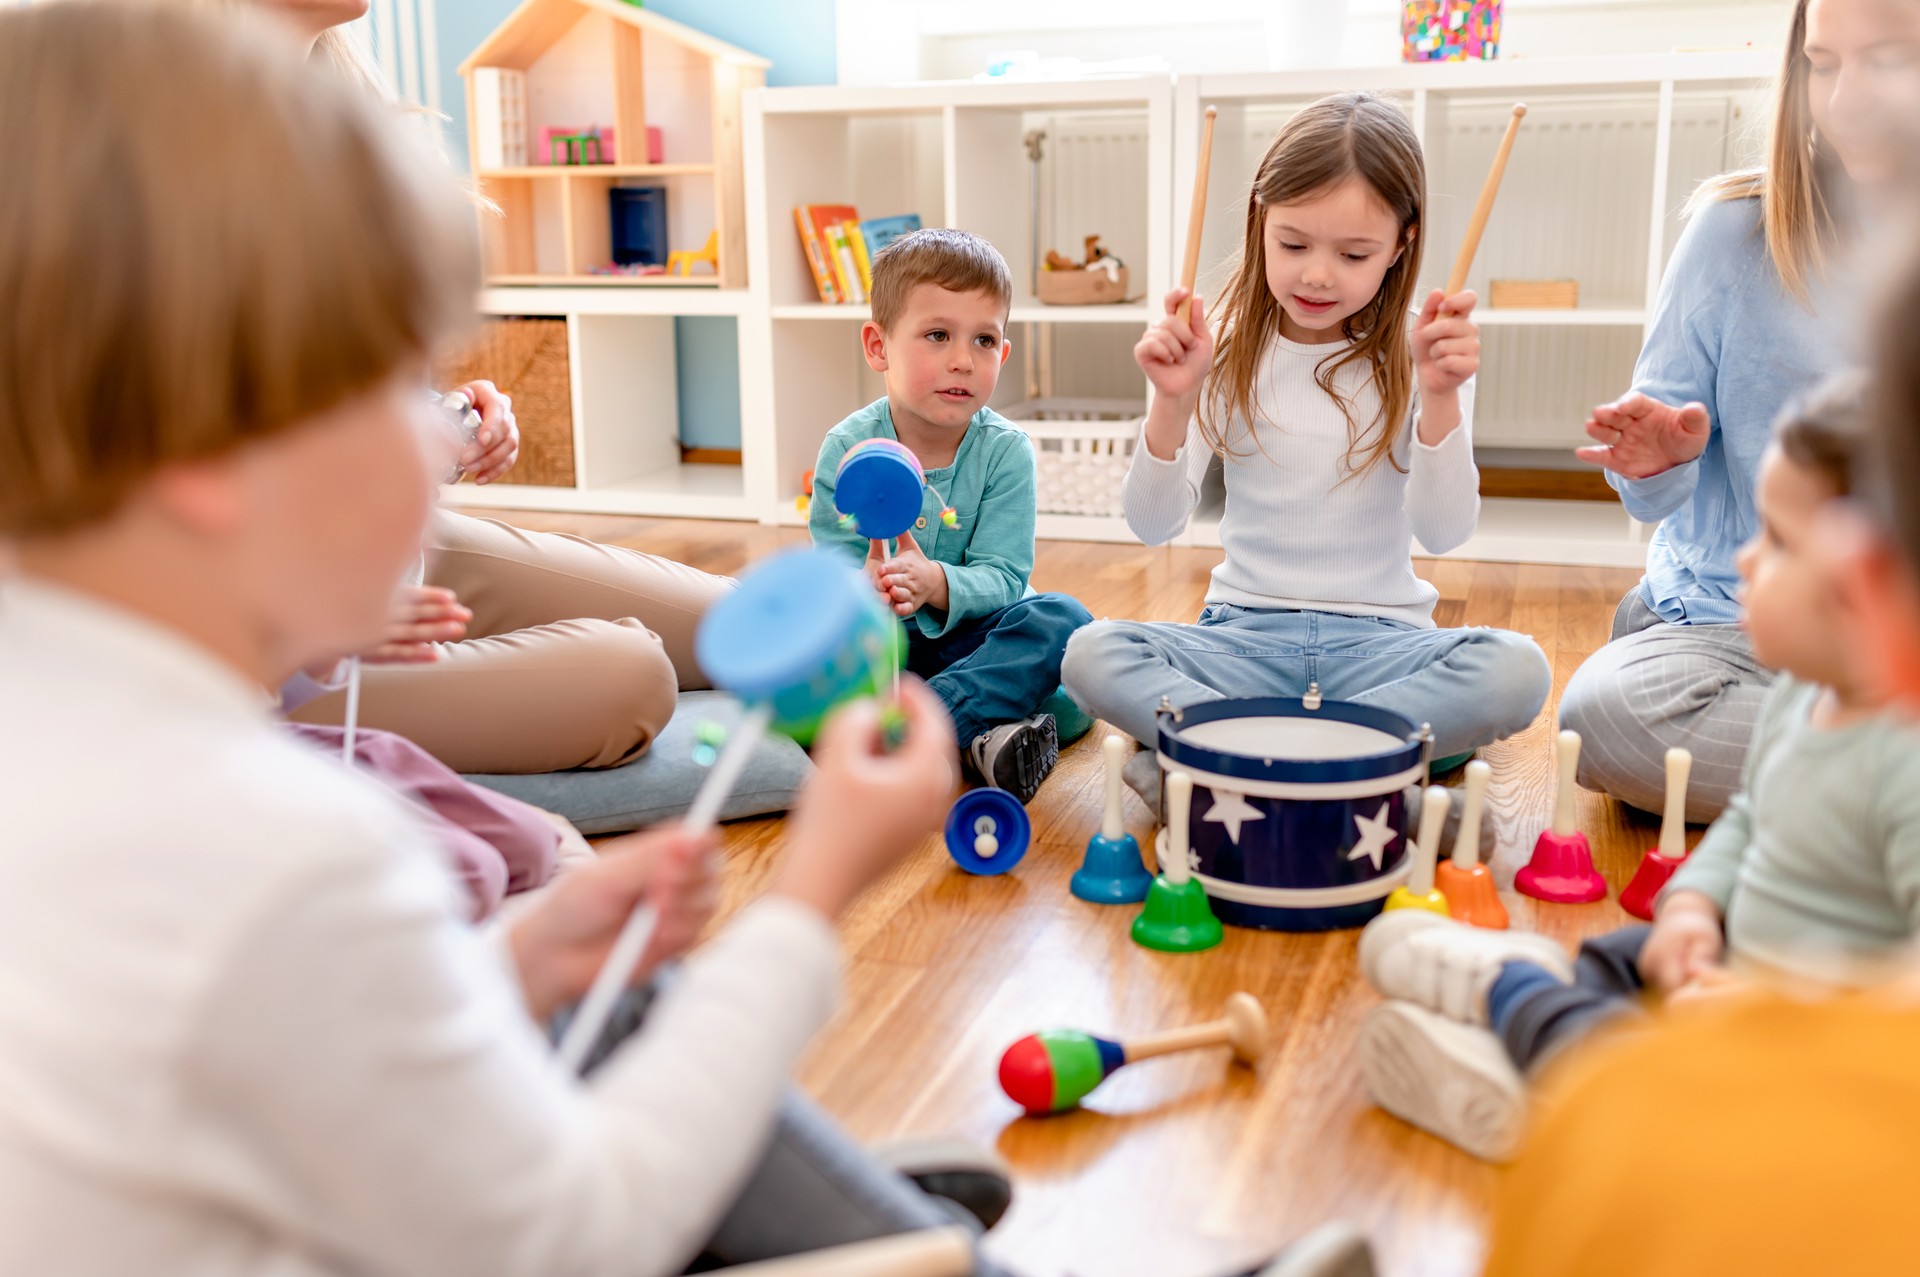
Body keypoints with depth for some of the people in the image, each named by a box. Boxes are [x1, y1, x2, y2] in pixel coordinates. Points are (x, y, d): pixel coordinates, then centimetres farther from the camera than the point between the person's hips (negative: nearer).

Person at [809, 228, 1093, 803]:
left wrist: (936, 584, -38)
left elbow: (1002, 579, -15)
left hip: (970, 636, 0)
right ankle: (976, 732, -39)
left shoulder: (1005, 451, -9)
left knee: (1062, 618, -27)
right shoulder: (847, 448, -9)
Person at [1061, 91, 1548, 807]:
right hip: (1244, 634, 0)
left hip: (1379, 640, 0)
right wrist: (1174, 401, -23)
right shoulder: (1226, 354, 0)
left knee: (1515, 670, -30)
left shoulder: (1418, 359, -1)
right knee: (1093, 655, -26)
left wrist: (1440, 398, -26)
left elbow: (1443, 532, -12)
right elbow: (1154, 525, -7)